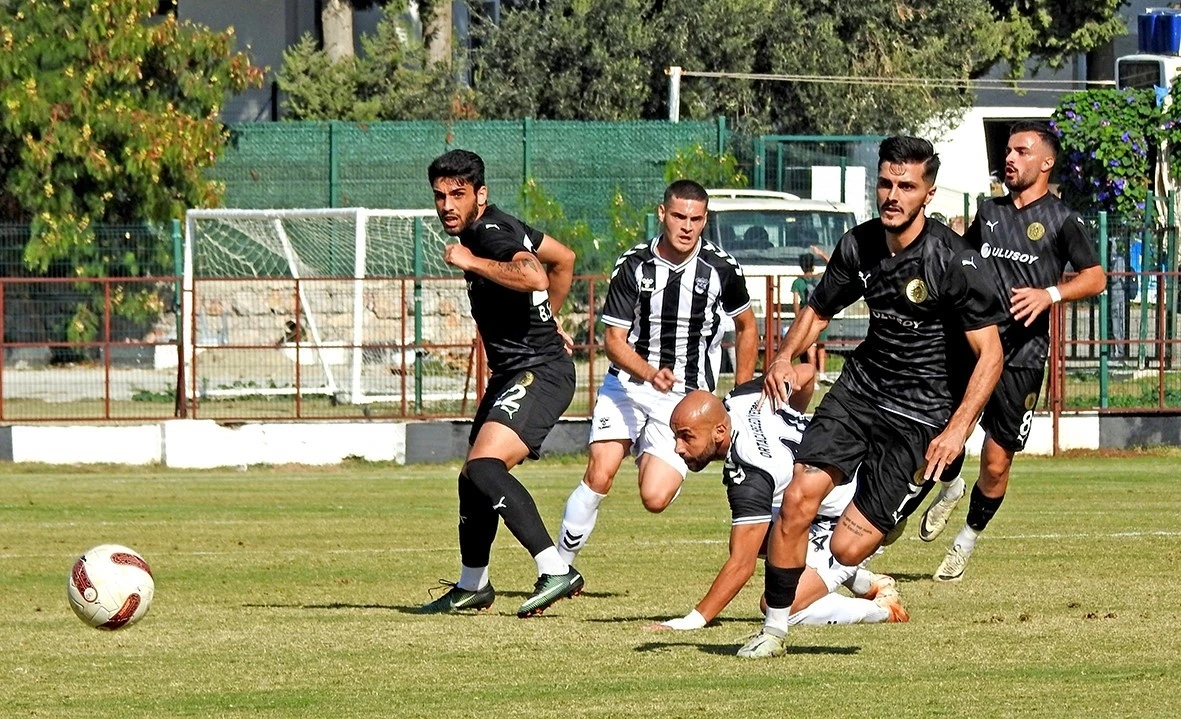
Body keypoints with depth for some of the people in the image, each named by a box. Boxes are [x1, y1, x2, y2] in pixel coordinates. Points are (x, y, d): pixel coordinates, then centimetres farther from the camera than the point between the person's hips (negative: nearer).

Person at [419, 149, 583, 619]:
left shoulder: (492, 232, -17)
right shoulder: (485, 229, 13)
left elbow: (534, 276, -38)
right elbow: (563, 260, 27)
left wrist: (472, 262, -27)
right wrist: (547, 318, 34)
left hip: (539, 372, -11)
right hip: (510, 374, 11)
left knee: (485, 465, -27)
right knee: (473, 479, 20)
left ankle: (556, 571, -33)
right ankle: (472, 586, 37)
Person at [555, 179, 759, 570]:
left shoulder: (721, 269, -6)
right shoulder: (633, 266, -7)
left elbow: (746, 327, 12)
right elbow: (615, 341, -7)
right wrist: (651, 374, -26)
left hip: (688, 396, 0)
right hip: (629, 383, 0)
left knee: (654, 498, -16)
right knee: (599, 475, -19)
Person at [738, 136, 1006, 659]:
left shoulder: (956, 262, -18)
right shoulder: (858, 245, 0)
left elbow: (989, 352, -16)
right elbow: (819, 310, 16)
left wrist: (958, 429, -26)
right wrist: (785, 357, -5)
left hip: (922, 414, -5)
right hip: (862, 386, 5)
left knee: (847, 548, -9)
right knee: (798, 499, -16)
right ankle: (773, 631, 0)